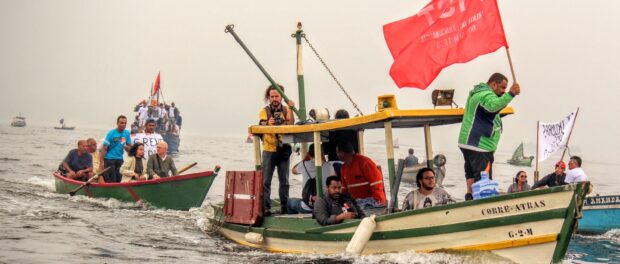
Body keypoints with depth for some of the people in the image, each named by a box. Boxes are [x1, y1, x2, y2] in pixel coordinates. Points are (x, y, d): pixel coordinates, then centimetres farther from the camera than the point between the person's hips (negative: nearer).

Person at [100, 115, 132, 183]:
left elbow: (129, 148, 12)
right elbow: (104, 149, -11)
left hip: (120, 159, 5)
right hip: (109, 159, -5)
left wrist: (125, 146, -13)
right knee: (111, 181, -10)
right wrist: (101, 163, -16)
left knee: (118, 180, 4)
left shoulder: (127, 133, 5)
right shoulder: (111, 133, -10)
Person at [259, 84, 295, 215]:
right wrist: (268, 124, -41)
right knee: (266, 181, -6)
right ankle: (265, 207, -5)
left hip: (284, 150, 2)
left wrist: (290, 109, -26)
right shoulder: (265, 111, -1)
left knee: (284, 181, 6)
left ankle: (284, 206, 13)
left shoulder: (286, 110, 6)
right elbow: (262, 127, -18)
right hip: (269, 151, -2)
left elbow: (291, 125, -12)